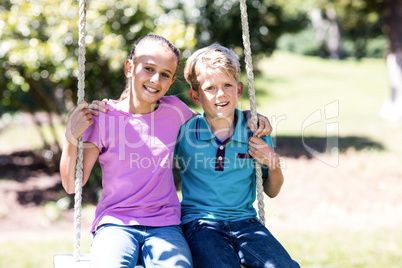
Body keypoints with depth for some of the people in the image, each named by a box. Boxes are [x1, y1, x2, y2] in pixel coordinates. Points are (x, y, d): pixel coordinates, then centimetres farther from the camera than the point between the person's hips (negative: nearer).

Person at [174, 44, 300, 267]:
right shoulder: (183, 131, 0)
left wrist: (273, 164, -2)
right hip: (199, 222, -2)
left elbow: (272, 191, 15)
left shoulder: (255, 130, 7)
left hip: (244, 220, 3)